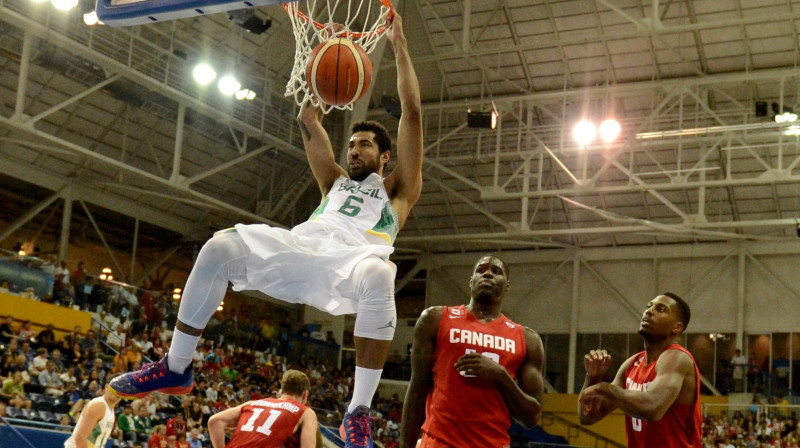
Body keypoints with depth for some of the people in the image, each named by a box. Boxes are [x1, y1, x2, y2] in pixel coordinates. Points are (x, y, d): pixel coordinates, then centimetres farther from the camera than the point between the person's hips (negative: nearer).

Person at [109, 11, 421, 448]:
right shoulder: (335, 181, 39)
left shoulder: (397, 188, 27)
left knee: (377, 275, -43)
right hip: (303, 245, 4)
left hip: (353, 256, -4)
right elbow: (308, 121, 35)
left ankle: (359, 412, -33)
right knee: (219, 247, -20)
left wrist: (399, 45, 20)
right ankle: (176, 367, -11)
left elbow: (412, 113, 20)